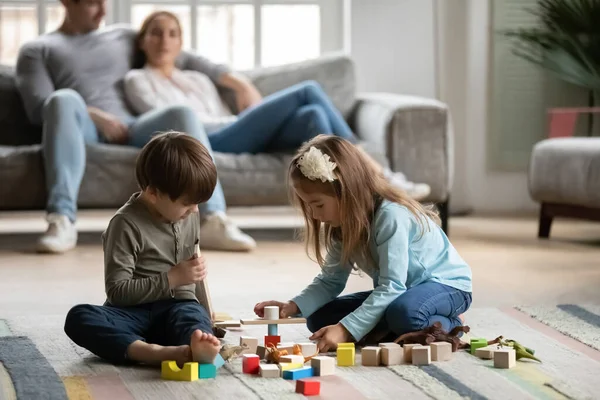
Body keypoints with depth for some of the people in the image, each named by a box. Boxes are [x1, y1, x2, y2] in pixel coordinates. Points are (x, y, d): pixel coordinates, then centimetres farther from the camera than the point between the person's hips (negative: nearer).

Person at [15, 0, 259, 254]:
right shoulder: (36, 50, 19)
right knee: (64, 98, -39)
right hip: (84, 131, -3)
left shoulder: (122, 37, 32)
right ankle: (62, 221, -51)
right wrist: (94, 115, -13)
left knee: (181, 113, -30)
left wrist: (236, 81, 25)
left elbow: (182, 59, 35)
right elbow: (38, 107, 2)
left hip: (129, 130, 3)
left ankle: (212, 221, -45)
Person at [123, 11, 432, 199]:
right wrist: (244, 118, -3)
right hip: (210, 144, -6)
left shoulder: (198, 80, 36)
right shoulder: (138, 80, 17)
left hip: (246, 141, 6)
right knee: (308, 91, -19)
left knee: (313, 115, -25)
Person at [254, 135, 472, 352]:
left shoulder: (392, 216, -31)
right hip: (396, 291, 8)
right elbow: (330, 281, 0)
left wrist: (347, 330, -40)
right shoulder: (343, 224, -4)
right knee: (319, 318, -7)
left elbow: (392, 286, -34)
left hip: (446, 283, -8)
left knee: (404, 314, -42)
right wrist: (292, 306, -19)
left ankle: (449, 326, -11)